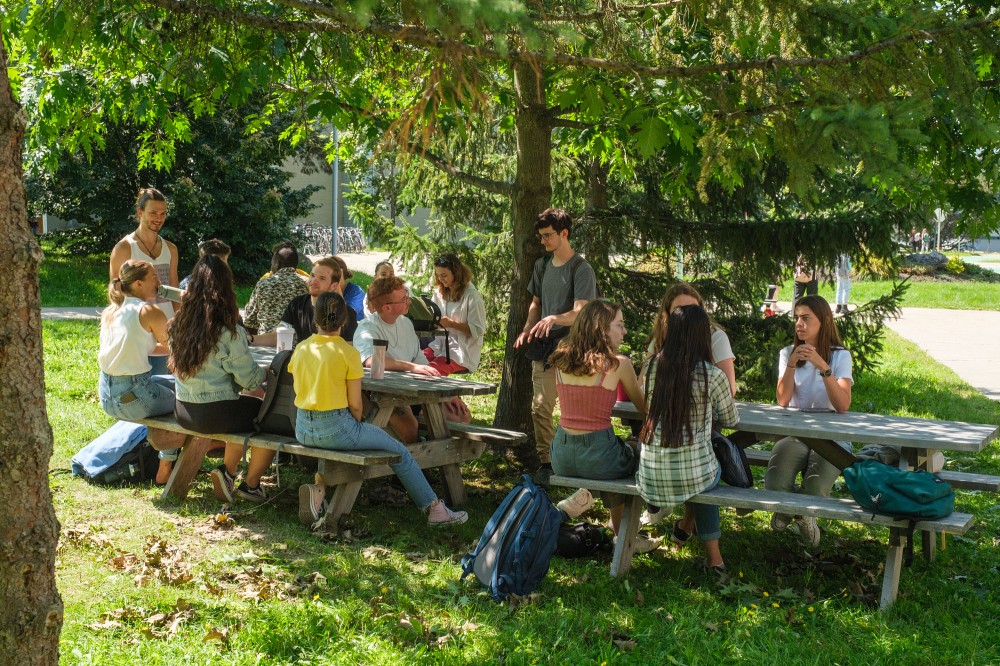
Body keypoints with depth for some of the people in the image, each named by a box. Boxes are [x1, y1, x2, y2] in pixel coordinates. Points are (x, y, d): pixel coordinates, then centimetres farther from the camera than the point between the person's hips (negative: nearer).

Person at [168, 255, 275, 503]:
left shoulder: (178, 324, -1)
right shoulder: (228, 331, -19)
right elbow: (250, 379, -15)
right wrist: (263, 373, 9)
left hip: (183, 411, 7)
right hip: (215, 414, -7)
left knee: (246, 408, 31)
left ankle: (227, 473, 25)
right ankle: (251, 485, 23)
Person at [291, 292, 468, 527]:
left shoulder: (301, 348, 3)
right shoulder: (348, 352, -12)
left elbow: (300, 390, 13)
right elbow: (355, 405, -9)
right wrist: (357, 425, 10)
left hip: (302, 429, 6)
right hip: (336, 427, -6)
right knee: (398, 451, 10)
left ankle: (319, 487, 13)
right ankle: (435, 509, 18)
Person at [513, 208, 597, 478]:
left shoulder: (581, 269, -8)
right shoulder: (542, 266, 14)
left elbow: (581, 312, -18)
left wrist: (554, 319, -36)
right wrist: (527, 330, 7)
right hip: (544, 348, 6)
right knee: (540, 407, 1)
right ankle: (546, 462, 10)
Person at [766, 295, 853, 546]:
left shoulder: (840, 356, 0)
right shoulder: (788, 353, 8)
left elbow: (843, 405, -16)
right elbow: (783, 400, -7)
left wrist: (823, 366, -26)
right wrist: (791, 364, -19)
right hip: (795, 434, 2)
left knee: (814, 491, -31)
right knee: (775, 485, -31)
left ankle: (804, 514, 4)